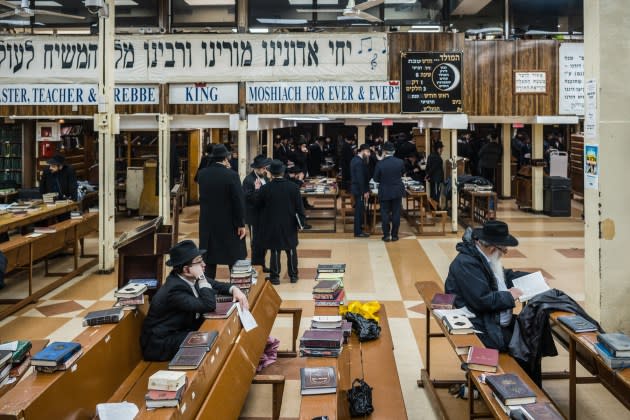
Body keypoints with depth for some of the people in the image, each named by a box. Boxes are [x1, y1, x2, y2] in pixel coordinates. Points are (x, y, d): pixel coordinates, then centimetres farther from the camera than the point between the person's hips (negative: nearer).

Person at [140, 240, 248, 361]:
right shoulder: (175, 289, -29)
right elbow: (209, 306, -35)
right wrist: (201, 277, -30)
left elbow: (215, 285, 12)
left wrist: (234, 289, -7)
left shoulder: (188, 278, -5)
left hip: (181, 331, 9)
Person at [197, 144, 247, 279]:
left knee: (210, 259, 11)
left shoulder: (203, 174, -2)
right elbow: (238, 201, -16)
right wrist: (241, 224, -8)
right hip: (228, 223, -4)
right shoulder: (231, 175, -16)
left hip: (207, 223, 4)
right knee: (234, 258, 8)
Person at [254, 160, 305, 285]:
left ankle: (275, 276, 10)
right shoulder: (293, 186, -8)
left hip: (272, 225, -1)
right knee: (291, 250, 13)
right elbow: (299, 206, -6)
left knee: (275, 251, 6)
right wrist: (301, 220, 3)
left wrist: (257, 189, 14)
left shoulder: (265, 188, -13)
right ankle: (293, 275, 20)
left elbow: (257, 204, 2)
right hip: (289, 225, 1)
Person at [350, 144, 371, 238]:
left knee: (359, 210, 18)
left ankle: (358, 229, 27)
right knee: (359, 210, -3)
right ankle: (358, 232, 4)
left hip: (356, 188, 10)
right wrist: (365, 191, -19)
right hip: (359, 190, -10)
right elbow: (360, 178, -23)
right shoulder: (359, 162, -22)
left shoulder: (355, 159, 9)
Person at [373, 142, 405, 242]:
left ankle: (386, 235, 8)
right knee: (396, 213, 8)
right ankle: (394, 235, 12)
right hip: (397, 191, 2)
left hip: (384, 192, -2)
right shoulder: (400, 162, -10)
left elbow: (376, 179, -5)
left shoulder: (380, 164, -16)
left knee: (385, 213, 7)